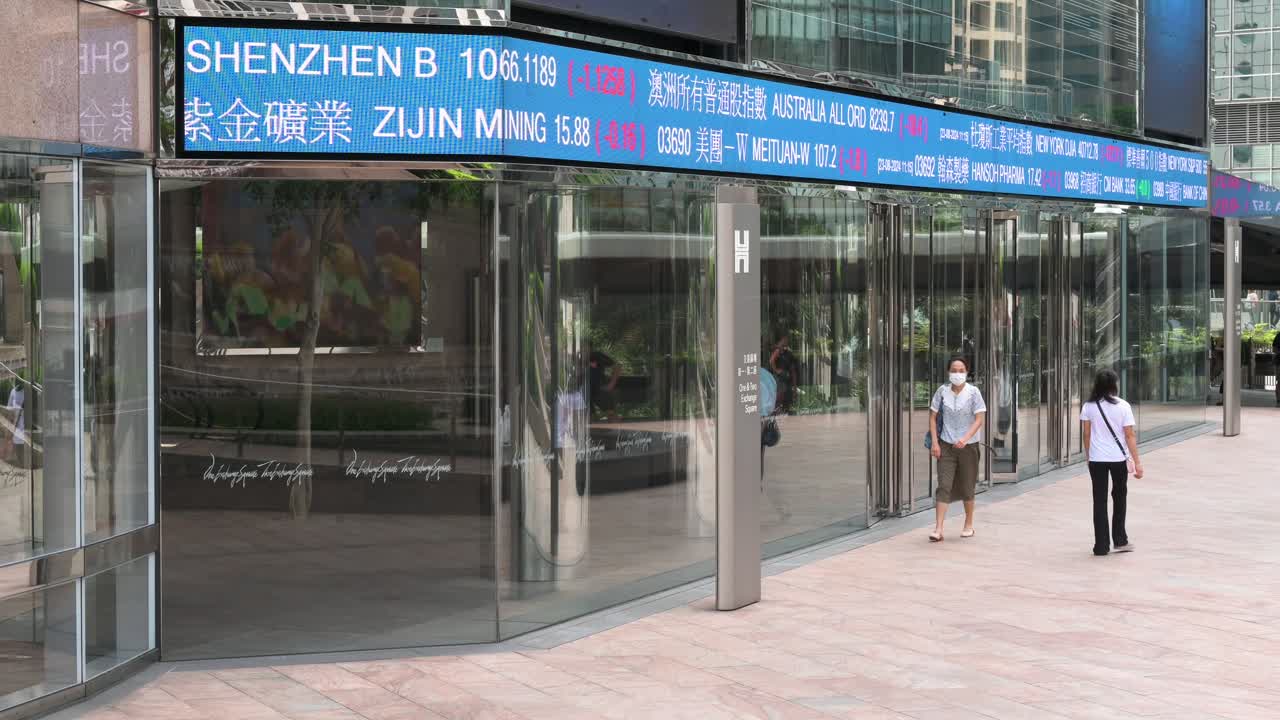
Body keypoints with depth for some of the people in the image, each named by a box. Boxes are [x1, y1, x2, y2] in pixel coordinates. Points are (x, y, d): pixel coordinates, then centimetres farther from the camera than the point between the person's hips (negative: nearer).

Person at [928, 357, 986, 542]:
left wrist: (965, 438, -24)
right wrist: (934, 442, -5)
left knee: (967, 487, 12)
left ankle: (969, 524, 31)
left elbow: (979, 419, -11)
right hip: (946, 444, 1)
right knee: (944, 486, -9)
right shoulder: (942, 391, -2)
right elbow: (933, 416, 4)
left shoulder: (973, 392, -7)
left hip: (968, 445, -1)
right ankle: (938, 529, -13)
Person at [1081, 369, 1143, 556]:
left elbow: (1086, 434, 2)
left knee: (1099, 501, 5)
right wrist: (1137, 462, -5)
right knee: (1120, 497, 18)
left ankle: (1101, 545, 5)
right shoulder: (1123, 406, -7)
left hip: (1096, 459, 1)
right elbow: (1130, 436, -8)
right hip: (1119, 458, -1)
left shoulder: (1089, 406, -1)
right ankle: (1120, 540, 22)